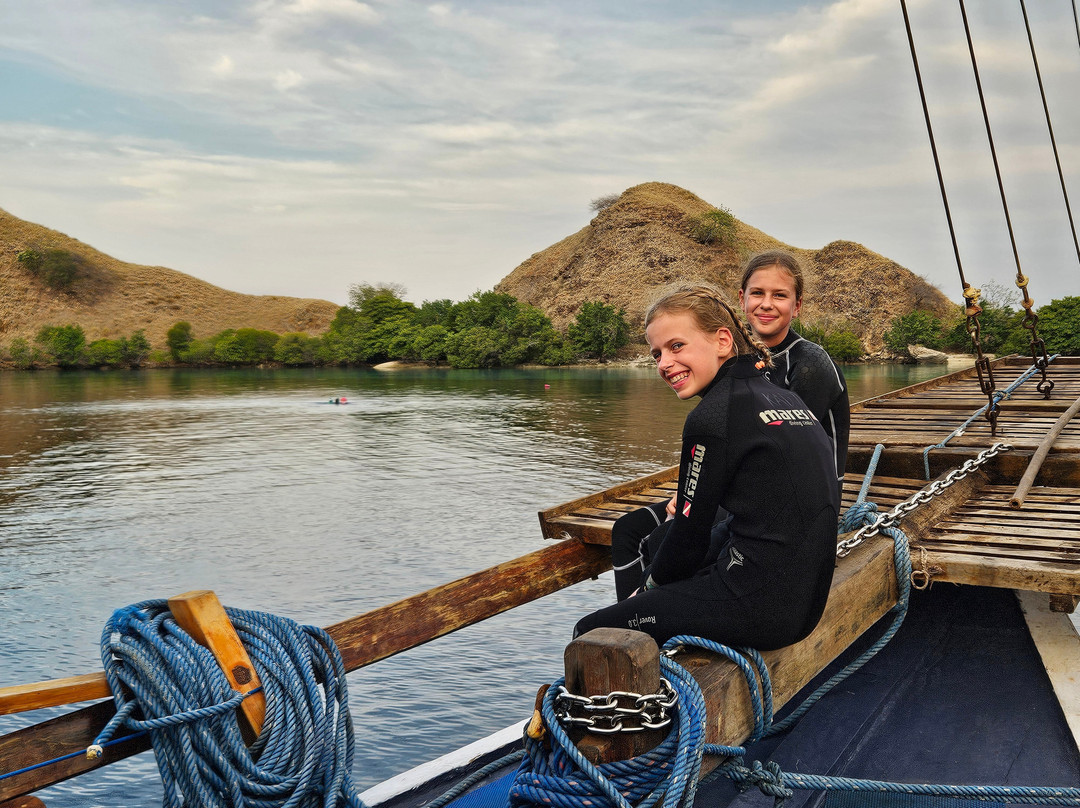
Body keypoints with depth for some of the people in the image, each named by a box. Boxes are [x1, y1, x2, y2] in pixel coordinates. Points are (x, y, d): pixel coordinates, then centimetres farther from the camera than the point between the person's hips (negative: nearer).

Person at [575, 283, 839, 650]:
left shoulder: (712, 416, -16)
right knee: (644, 538, 29)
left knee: (590, 633, 0)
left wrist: (651, 584, 9)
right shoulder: (785, 398, 9)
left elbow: (689, 538, -9)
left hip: (759, 606, -10)